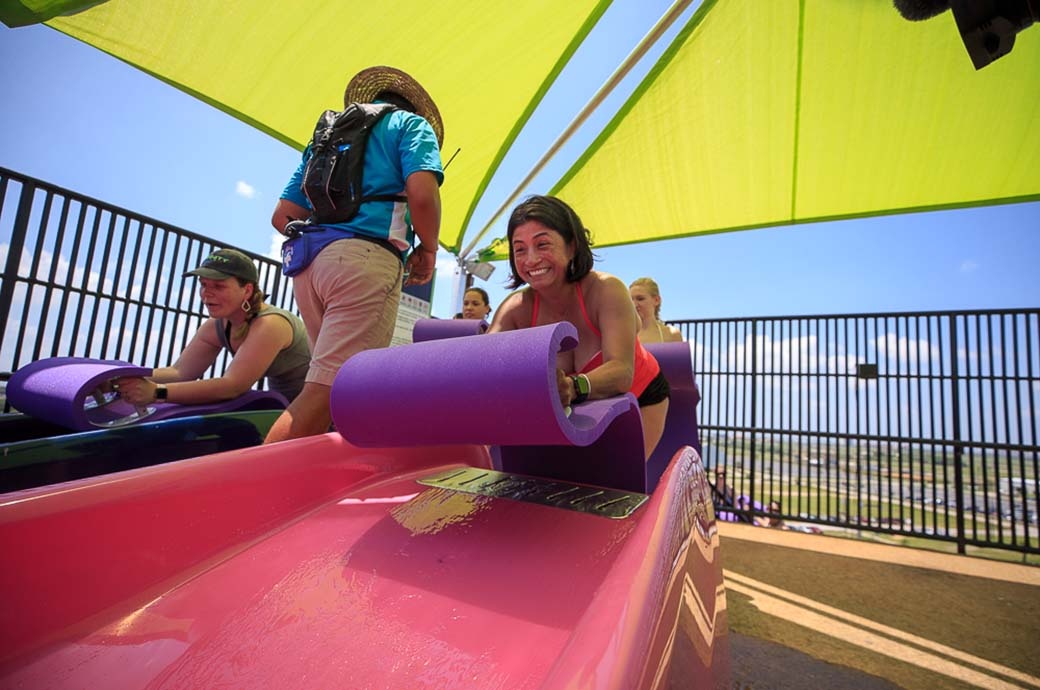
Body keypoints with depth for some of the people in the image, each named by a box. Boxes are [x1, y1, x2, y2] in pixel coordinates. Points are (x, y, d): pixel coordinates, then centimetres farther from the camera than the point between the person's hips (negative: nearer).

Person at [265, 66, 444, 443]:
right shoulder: (411, 123, 14)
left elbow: (282, 217, 22)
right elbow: (422, 193, -9)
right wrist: (427, 249, 6)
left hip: (308, 261, 7)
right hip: (367, 258, -7)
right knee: (327, 390, -11)